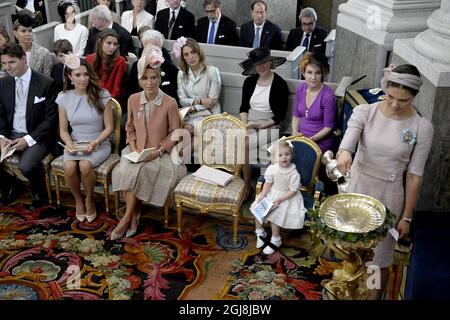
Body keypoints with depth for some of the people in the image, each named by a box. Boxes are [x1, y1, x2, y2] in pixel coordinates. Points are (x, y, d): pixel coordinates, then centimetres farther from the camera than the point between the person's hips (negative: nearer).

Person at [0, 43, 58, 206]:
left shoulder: (46, 83, -9)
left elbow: (51, 119, -10)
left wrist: (29, 139, -18)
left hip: (36, 137, -5)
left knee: (26, 166, -32)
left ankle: (39, 193, 1)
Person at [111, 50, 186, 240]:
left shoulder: (169, 103, -11)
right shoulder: (133, 100, 1)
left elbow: (174, 132, -4)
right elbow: (130, 127, 12)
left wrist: (159, 150, -14)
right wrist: (133, 147, -4)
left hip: (159, 153, -3)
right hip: (136, 150, 3)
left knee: (137, 172, -28)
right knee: (125, 171, -26)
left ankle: (127, 219, -11)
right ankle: (134, 217, -12)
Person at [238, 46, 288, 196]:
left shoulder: (280, 84, -5)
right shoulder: (249, 82, 9)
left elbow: (280, 115, -6)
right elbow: (243, 107, 12)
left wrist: (260, 126, -14)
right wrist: (244, 123, -8)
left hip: (269, 126, -4)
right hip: (249, 123, 4)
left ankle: (247, 185, -9)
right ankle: (246, 184, -11)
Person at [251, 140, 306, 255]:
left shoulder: (294, 173, -21)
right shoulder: (272, 169, -11)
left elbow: (292, 191, -17)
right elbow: (268, 184, -1)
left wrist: (280, 199, -23)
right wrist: (262, 197, -9)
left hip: (286, 197, -4)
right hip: (271, 194, 5)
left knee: (274, 215, -18)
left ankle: (275, 240, 7)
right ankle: (260, 233, 20)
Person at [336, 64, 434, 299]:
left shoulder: (422, 128, -12)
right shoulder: (364, 112, -12)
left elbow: (414, 175, -8)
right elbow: (348, 140, -28)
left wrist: (406, 217, -5)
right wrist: (343, 153, -53)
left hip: (388, 197, -1)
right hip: (357, 189, 2)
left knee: (380, 256, 12)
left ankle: (374, 296, 39)